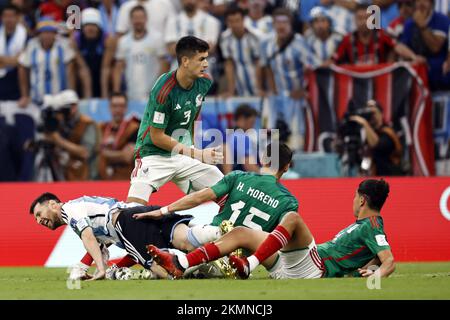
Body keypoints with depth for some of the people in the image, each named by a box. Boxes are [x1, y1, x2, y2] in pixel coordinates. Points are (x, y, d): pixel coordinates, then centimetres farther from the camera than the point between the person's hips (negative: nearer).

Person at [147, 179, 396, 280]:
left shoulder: (371, 226, -1)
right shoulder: (360, 225, 28)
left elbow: (389, 261, -15)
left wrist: (375, 276, -32)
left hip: (317, 267, -10)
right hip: (293, 269, 10)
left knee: (292, 217, -31)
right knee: (241, 233, 4)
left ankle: (249, 265, -32)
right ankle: (180, 264, -11)